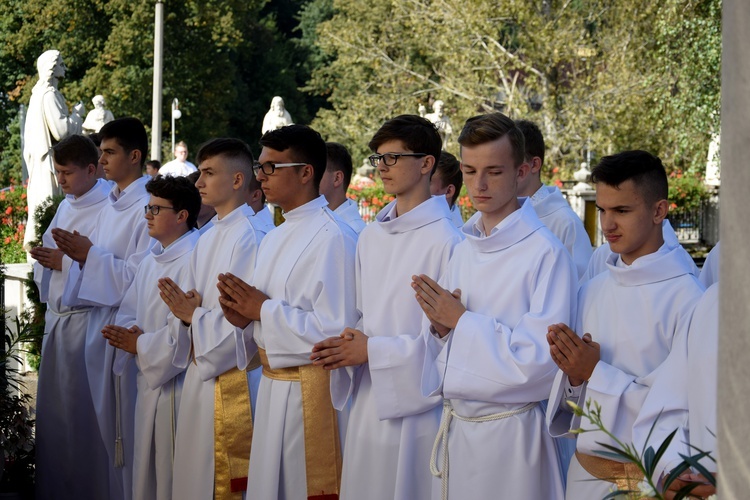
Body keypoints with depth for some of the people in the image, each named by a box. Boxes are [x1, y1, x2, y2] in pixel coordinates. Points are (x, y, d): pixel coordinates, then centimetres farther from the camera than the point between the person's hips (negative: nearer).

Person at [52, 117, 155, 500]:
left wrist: (89, 254, -17)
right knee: (109, 422, 13)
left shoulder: (147, 207, -14)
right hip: (102, 319, 9)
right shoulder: (111, 205, 13)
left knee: (130, 427, -3)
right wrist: (77, 252, -2)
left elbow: (141, 274, -20)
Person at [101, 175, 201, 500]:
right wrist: (131, 335, -5)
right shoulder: (150, 262, 14)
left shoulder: (195, 260, -16)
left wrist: (141, 345, -15)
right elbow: (129, 312, 18)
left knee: (174, 473, -2)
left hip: (177, 382, -9)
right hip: (149, 379, 9)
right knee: (147, 468, 15)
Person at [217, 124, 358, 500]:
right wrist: (244, 318, -1)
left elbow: (335, 329, -23)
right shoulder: (274, 239, 13)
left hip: (310, 393, -8)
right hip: (273, 386, 9)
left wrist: (265, 311, -15)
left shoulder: (332, 238, -15)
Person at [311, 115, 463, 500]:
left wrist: (374, 351, -14)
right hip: (369, 401, 7)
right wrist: (350, 346, -3)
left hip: (414, 405, -7)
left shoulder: (445, 241, -13)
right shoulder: (371, 237, 11)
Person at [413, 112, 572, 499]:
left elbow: (541, 358, -21)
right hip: (455, 424, 7)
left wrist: (461, 320, -15)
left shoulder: (546, 254, -15)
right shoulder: (464, 251, 10)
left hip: (509, 433, -7)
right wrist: (440, 325, -5)